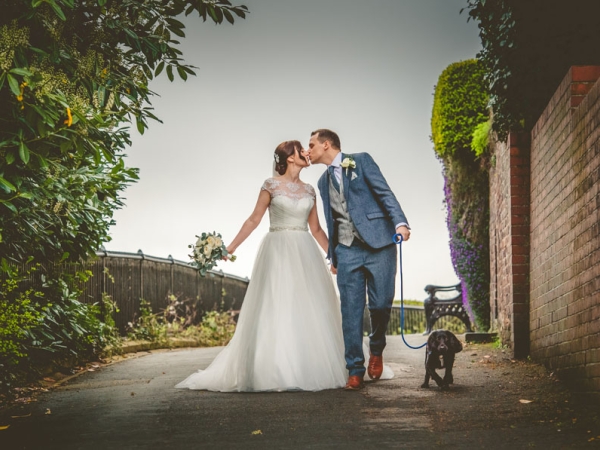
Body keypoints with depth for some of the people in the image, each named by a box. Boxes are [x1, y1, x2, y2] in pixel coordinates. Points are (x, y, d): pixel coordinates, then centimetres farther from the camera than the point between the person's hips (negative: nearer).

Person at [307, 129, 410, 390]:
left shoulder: (361, 161, 4)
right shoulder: (324, 181, 21)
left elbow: (385, 193, -5)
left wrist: (400, 223, -19)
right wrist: (332, 256, 21)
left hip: (378, 244, -4)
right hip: (347, 250, 5)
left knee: (381, 304, -7)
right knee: (351, 311, -2)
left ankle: (376, 349, 21)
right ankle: (355, 370, 3)